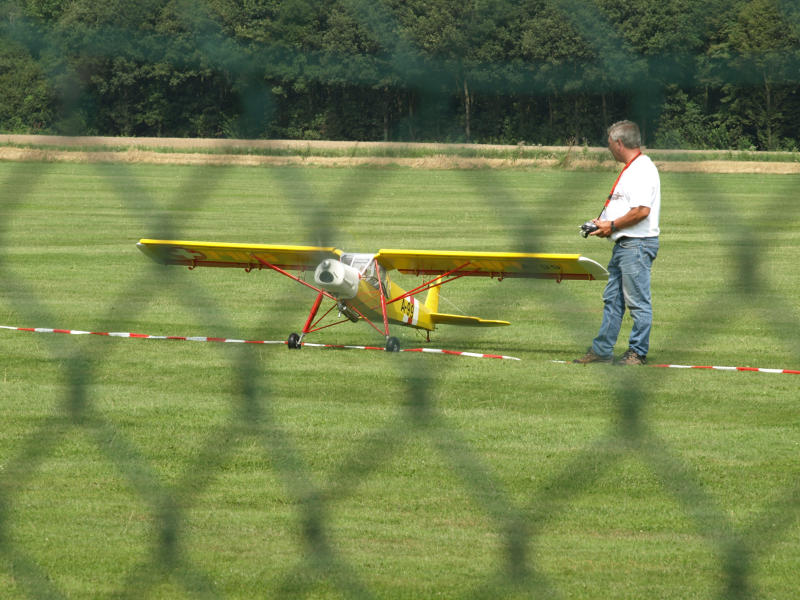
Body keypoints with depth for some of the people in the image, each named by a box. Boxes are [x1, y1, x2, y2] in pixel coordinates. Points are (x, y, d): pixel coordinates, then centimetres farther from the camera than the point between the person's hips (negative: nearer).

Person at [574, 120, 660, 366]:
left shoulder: (643, 169, -16)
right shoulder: (632, 168, 17)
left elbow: (642, 211, -25)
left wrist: (612, 226, -15)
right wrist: (603, 221, 13)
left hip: (637, 244, -11)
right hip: (623, 244, 11)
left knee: (638, 302, -4)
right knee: (612, 299, 13)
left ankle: (637, 353, 1)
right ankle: (601, 350, 17)